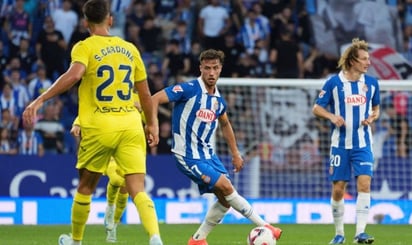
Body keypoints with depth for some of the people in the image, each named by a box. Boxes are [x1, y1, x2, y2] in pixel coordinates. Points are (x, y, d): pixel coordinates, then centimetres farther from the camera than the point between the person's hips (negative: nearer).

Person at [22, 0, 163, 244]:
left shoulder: (85, 47, -2)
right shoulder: (130, 48, 11)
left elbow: (74, 74, -23)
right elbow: (145, 93, 16)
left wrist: (40, 100, -23)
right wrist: (152, 124, 29)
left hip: (99, 128, -2)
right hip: (131, 126, 2)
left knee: (85, 188, 18)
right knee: (138, 190, -6)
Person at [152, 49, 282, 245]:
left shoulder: (218, 100, 8)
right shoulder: (189, 89, -14)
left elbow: (225, 124, 27)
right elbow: (155, 99, -19)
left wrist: (235, 153, 28)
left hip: (208, 154, 8)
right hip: (189, 155, -8)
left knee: (225, 199, 4)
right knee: (226, 187, -16)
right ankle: (264, 226, -8)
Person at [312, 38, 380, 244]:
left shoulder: (371, 83, 3)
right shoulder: (334, 83, -6)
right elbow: (317, 108, 1)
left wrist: (372, 118, -5)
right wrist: (332, 116, -19)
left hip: (363, 144, 1)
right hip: (340, 144, -1)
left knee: (364, 183, -15)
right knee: (338, 188, 2)